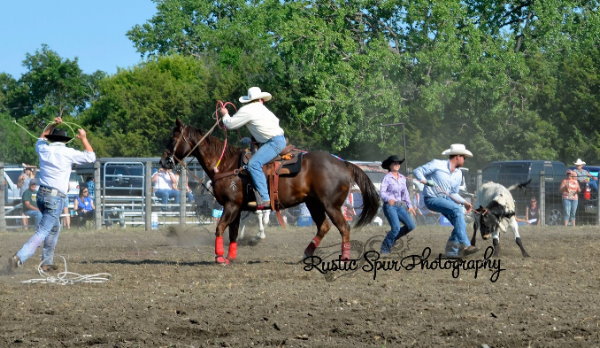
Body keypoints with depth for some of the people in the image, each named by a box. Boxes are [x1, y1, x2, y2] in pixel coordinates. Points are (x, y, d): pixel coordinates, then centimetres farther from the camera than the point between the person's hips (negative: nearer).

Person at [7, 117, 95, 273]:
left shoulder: (44, 149, 6)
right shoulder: (68, 153, -7)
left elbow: (41, 139, 32)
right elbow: (90, 156, 5)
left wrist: (52, 125, 27)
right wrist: (83, 138, 12)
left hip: (41, 194, 7)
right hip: (56, 197, -7)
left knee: (54, 228, 24)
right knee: (42, 232, -12)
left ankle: (47, 262, 25)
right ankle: (19, 258, -28)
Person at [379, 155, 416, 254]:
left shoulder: (402, 178, 12)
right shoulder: (387, 178, -7)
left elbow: (405, 193, 20)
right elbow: (382, 192, -16)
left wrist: (409, 205, 15)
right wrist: (388, 199, -35)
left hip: (400, 206, 6)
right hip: (389, 206, -6)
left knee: (411, 225, -7)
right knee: (396, 228, -20)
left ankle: (393, 238, 15)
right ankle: (385, 248, 0)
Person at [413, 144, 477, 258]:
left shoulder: (458, 174, 9)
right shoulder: (437, 164, -11)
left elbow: (453, 193, 16)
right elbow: (417, 171, -9)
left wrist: (465, 202, 0)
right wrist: (424, 181, -28)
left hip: (446, 199, 8)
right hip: (431, 199, -8)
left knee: (460, 223, -6)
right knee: (457, 210, -27)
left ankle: (452, 251, 7)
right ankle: (465, 245, -31)